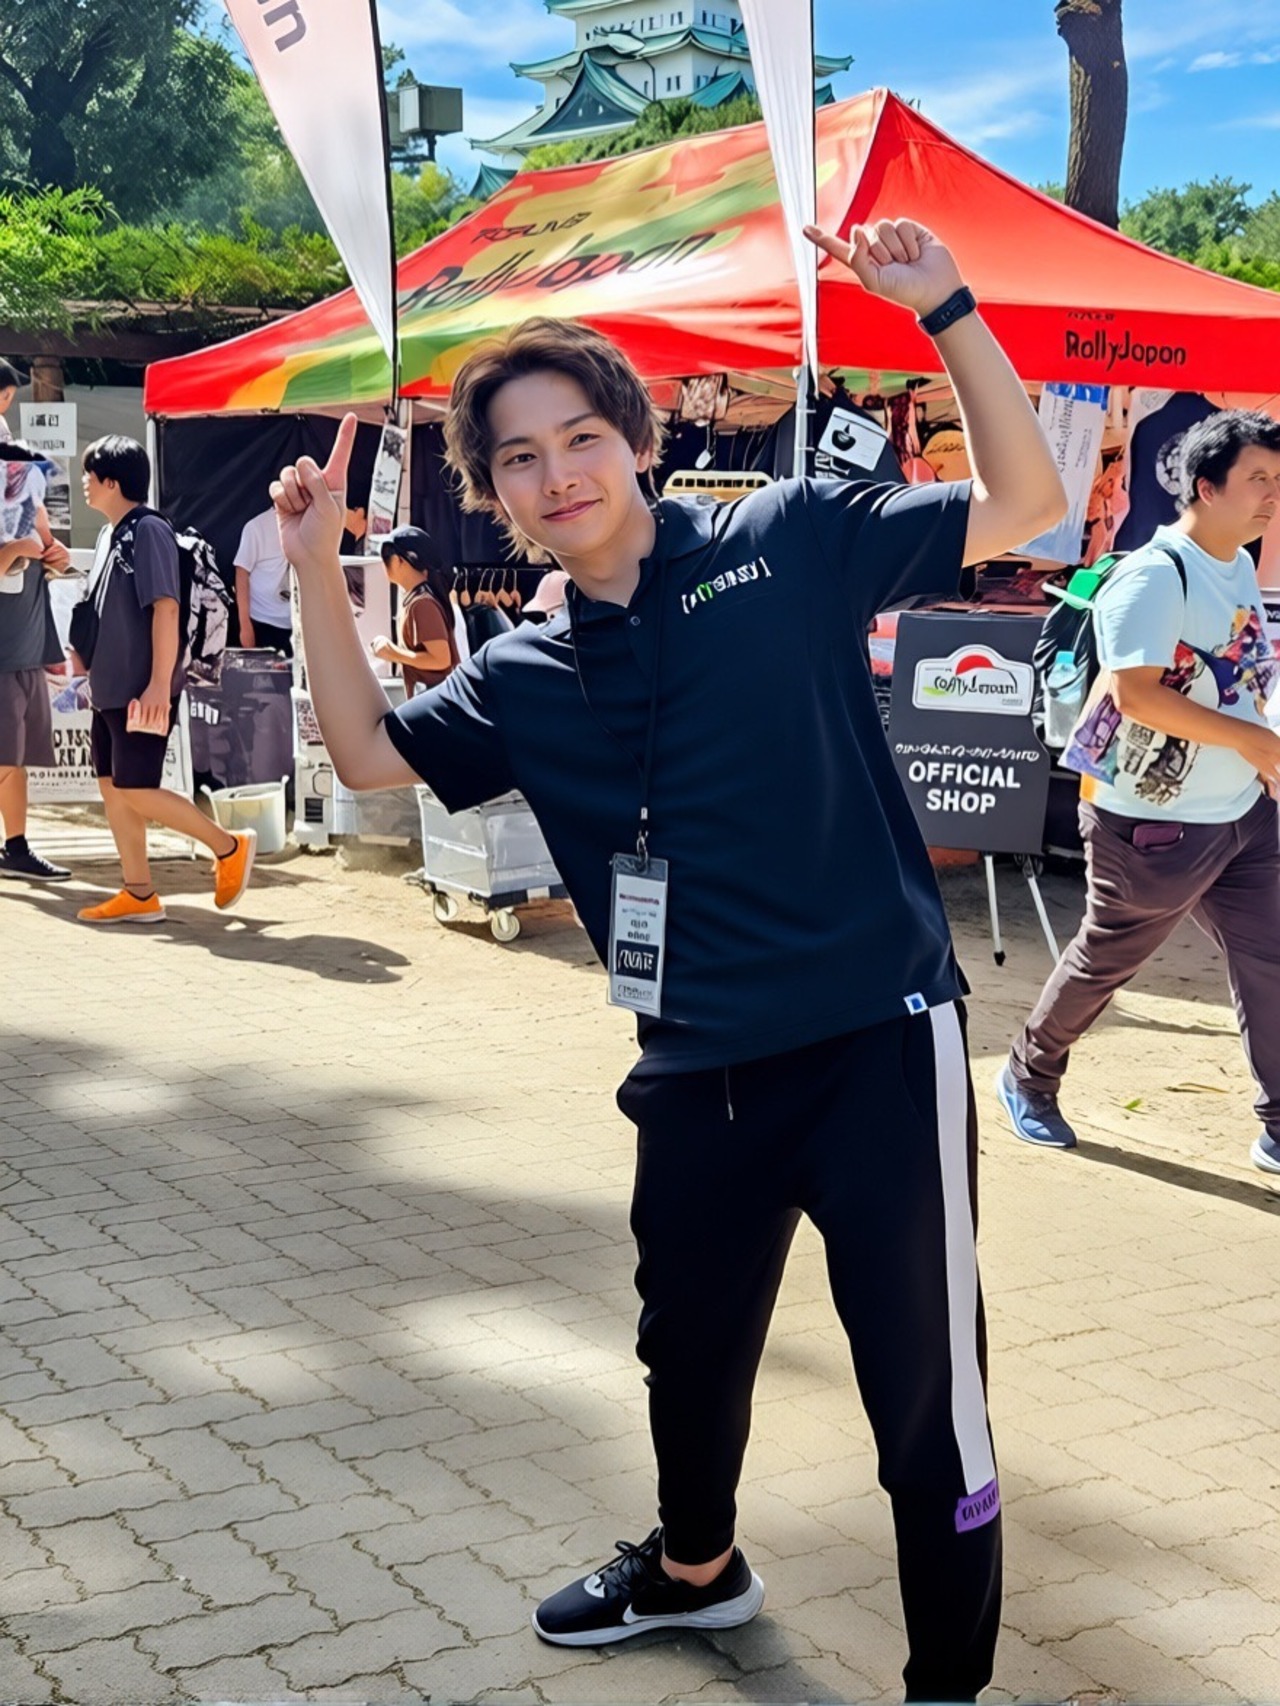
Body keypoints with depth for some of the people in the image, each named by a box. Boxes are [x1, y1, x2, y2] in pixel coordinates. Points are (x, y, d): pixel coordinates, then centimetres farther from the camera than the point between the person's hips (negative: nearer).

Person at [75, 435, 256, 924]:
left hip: (141, 692, -9)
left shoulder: (148, 530, -13)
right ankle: (139, 896, 12)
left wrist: (160, 684, -24)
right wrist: (97, 673, 20)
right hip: (110, 690, 9)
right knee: (112, 788, 7)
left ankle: (229, 847, 5)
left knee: (136, 790, -9)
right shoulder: (111, 533, 14)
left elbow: (165, 609, -19)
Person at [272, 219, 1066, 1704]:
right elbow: (367, 755, 11)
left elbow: (1022, 504, -3)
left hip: (879, 1037, -5)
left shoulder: (789, 542, -3)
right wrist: (318, 573, 2)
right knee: (689, 1346, 24)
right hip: (698, 1073, 6)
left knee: (923, 1380, 0)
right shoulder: (525, 679, 10)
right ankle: (693, 1568, 52)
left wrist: (944, 310, -12)